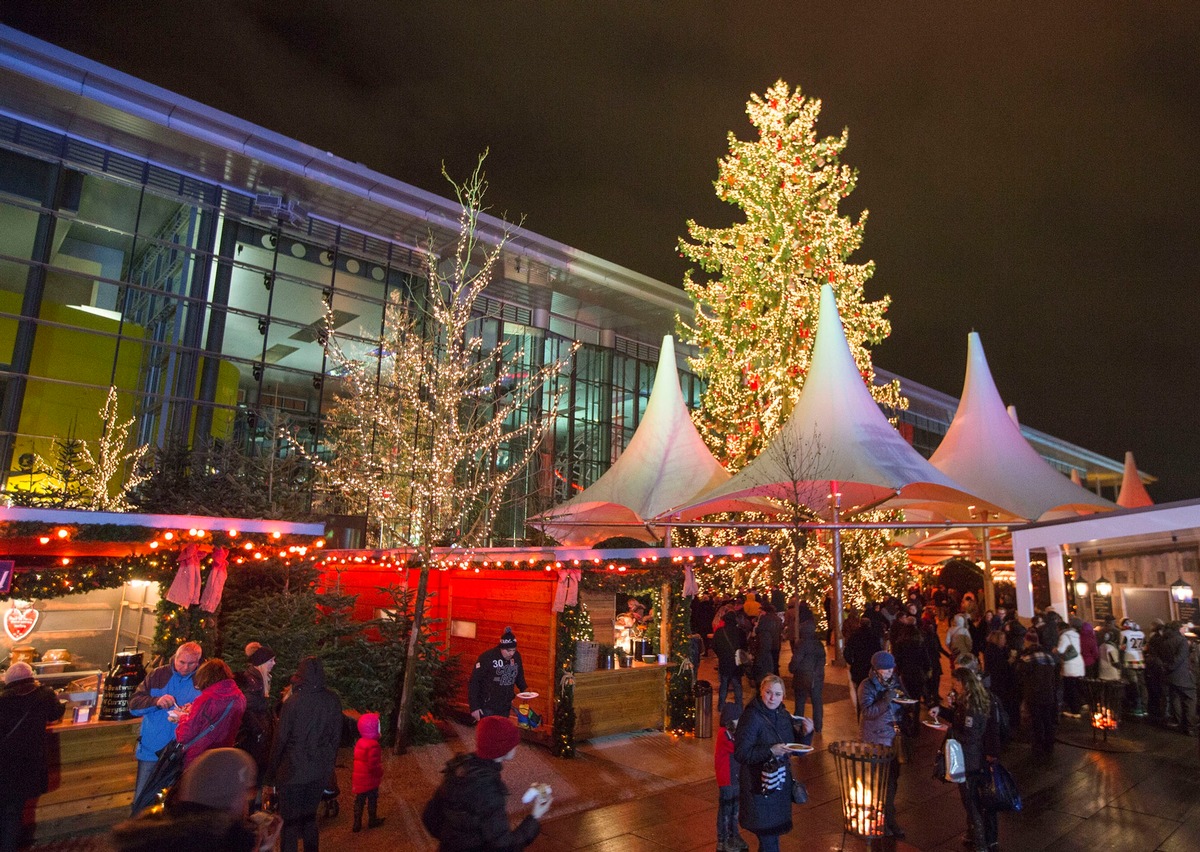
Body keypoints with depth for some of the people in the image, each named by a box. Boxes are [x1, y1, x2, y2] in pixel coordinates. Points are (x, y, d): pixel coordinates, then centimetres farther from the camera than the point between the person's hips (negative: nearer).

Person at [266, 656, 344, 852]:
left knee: (290, 818, 11)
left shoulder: (293, 700, -17)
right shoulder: (333, 701, -7)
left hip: (293, 769, -3)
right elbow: (336, 736, 2)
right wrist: (329, 763, 14)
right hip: (320, 770, 3)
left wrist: (272, 769, 1)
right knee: (310, 816, 20)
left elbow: (281, 738, -11)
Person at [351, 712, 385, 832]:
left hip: (359, 778, 7)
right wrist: (380, 772, -10)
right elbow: (373, 765, -29)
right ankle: (372, 821, 28)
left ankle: (357, 824, 24)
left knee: (359, 801, 16)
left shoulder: (360, 742, 0)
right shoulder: (373, 745, -27)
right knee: (372, 800, 13)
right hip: (370, 779, -7)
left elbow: (359, 760, 11)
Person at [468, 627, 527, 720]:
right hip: (487, 708, -5)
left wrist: (524, 691, 0)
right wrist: (474, 707, -17)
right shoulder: (487, 657, -17)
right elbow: (473, 682, -15)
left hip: (505, 708, 5)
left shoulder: (516, 656, -1)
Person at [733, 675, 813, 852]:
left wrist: (806, 733, -7)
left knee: (774, 833, 18)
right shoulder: (751, 717, -19)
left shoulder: (783, 715, 3)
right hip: (760, 787, -7)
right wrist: (770, 751, -28)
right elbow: (740, 754, -21)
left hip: (781, 783, 7)